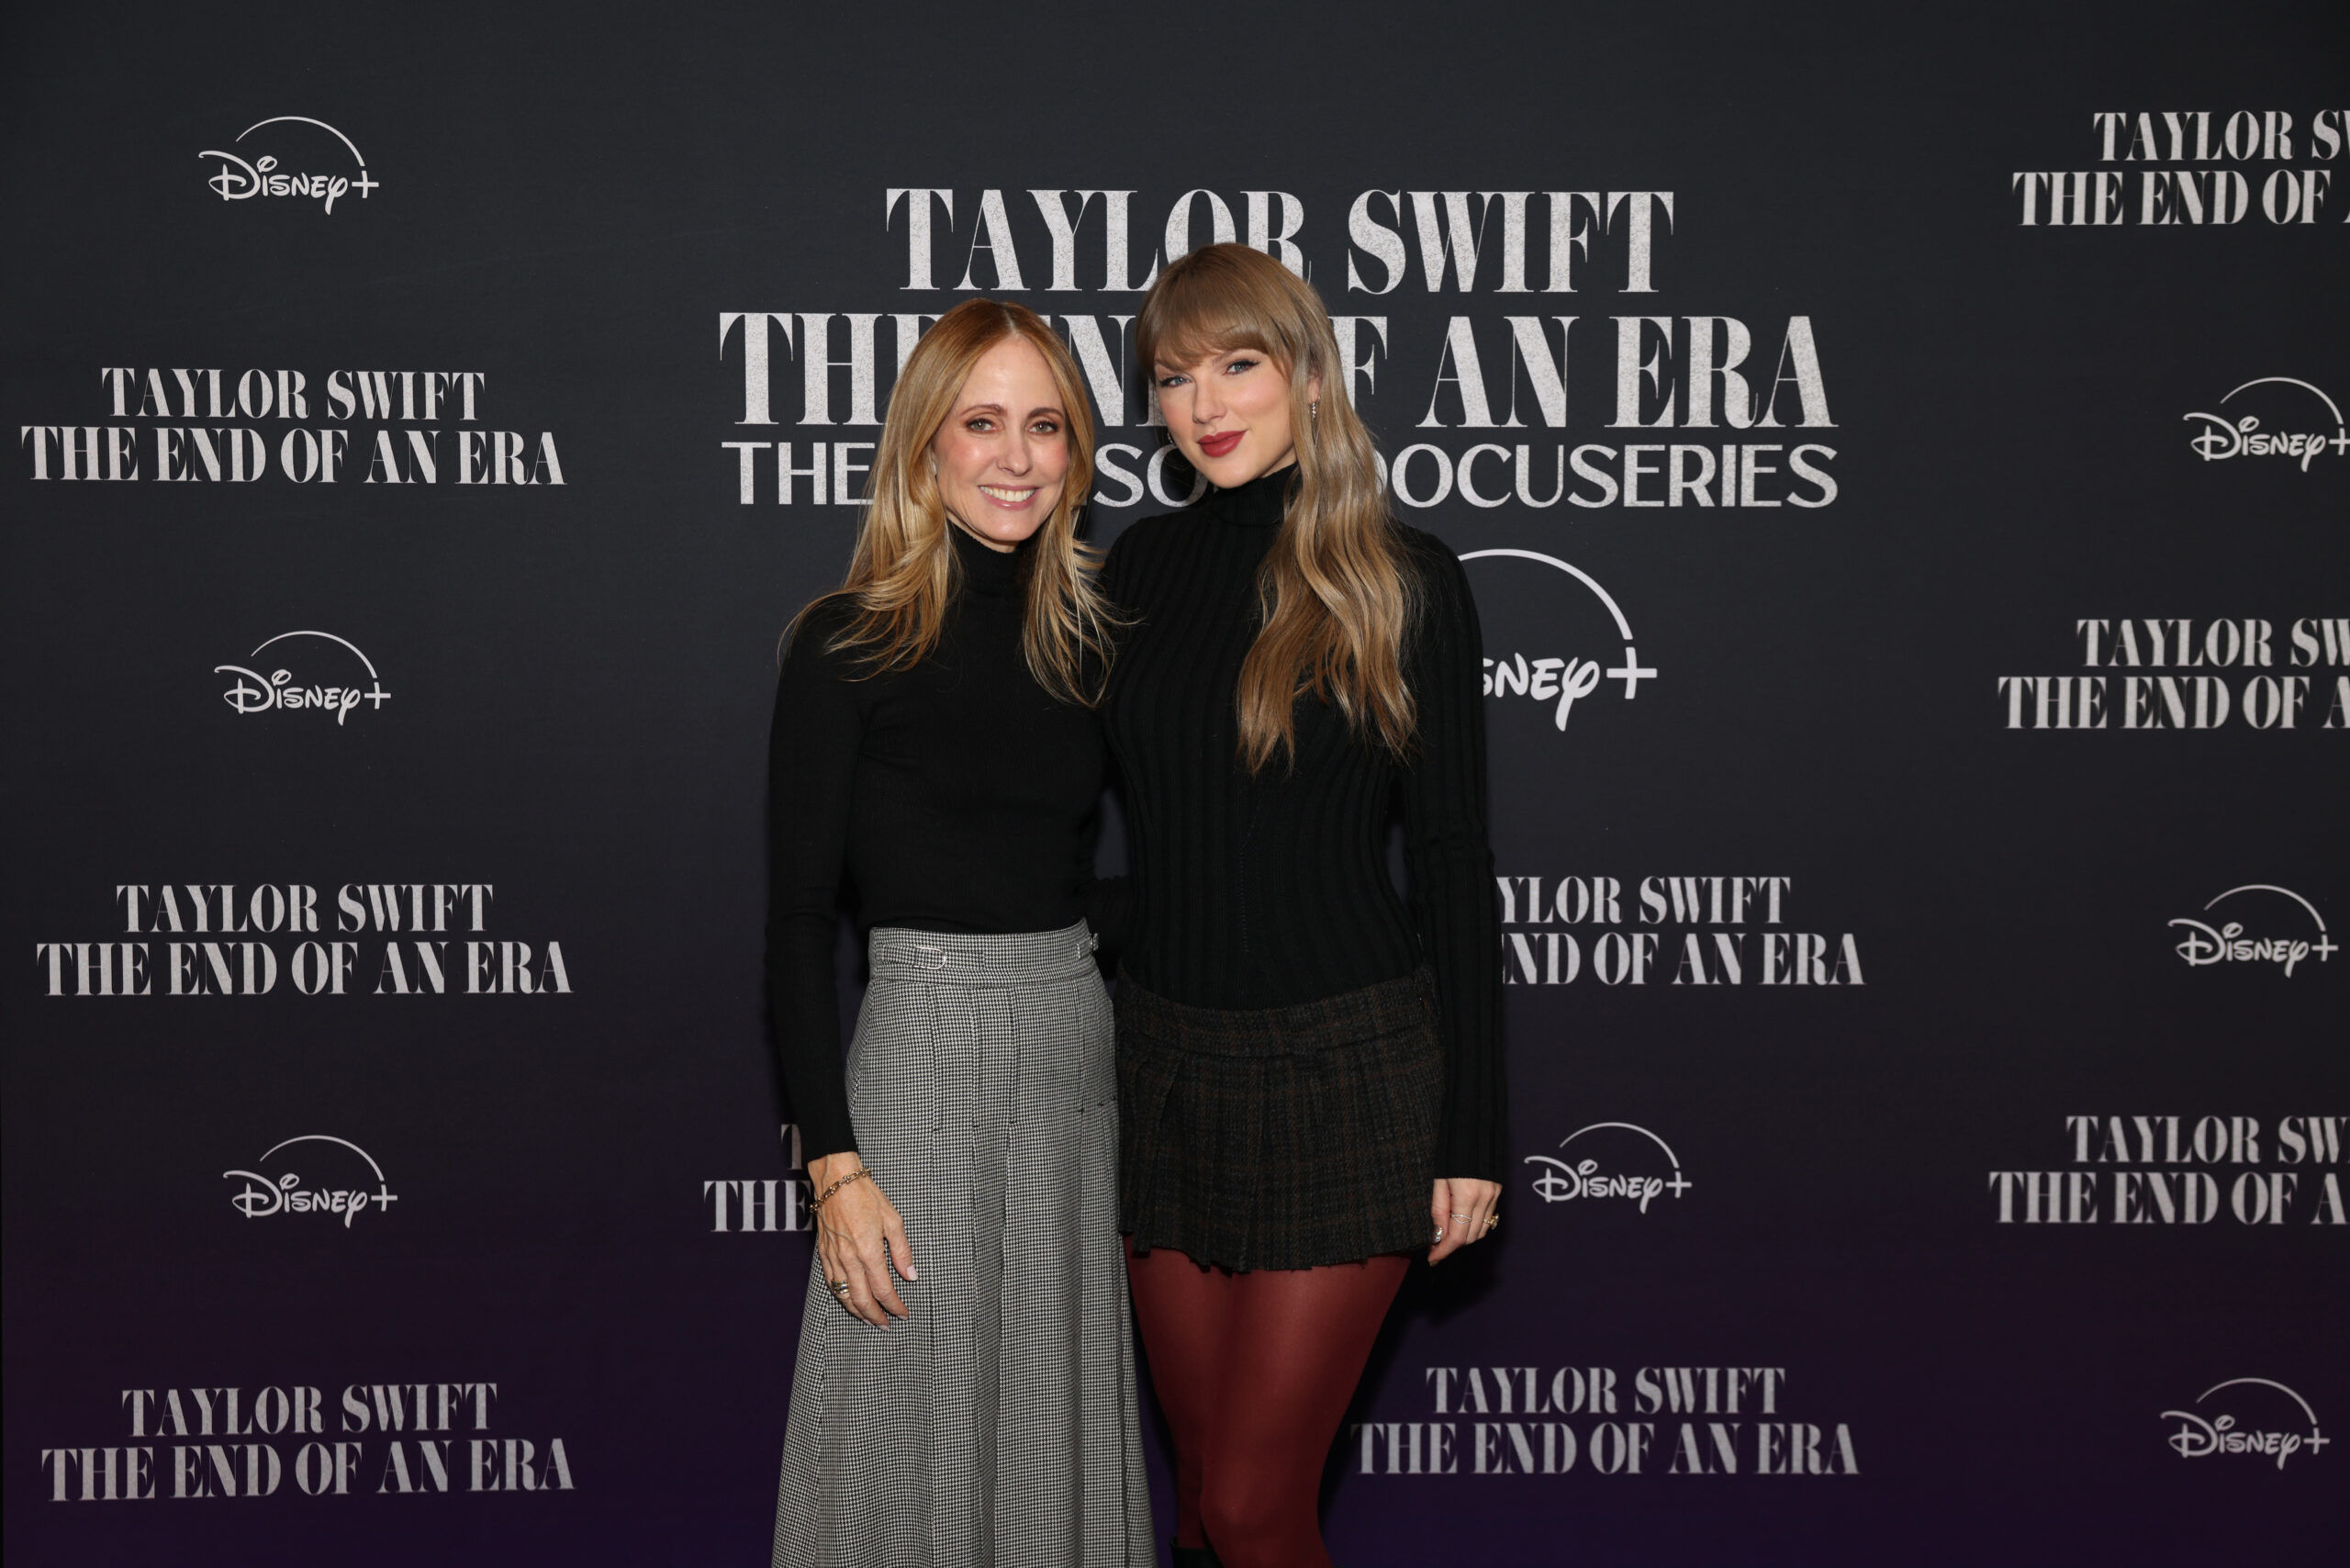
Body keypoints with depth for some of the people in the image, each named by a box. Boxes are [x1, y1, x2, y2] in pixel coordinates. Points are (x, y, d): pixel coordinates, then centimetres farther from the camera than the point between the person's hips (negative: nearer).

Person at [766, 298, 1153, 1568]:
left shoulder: (1081, 636, 9)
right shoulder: (851, 642, -7)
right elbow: (796, 921, -9)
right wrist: (835, 1167, -15)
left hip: (1083, 1048, 5)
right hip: (927, 1049, -5)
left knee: (1063, 1435, 14)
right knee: (913, 1438, 2)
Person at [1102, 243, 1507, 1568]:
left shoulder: (1402, 581, -6)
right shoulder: (1143, 566, 7)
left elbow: (1454, 859, -5)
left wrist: (1473, 1129, -8)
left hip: (1346, 1064, -4)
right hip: (1166, 1058, 4)